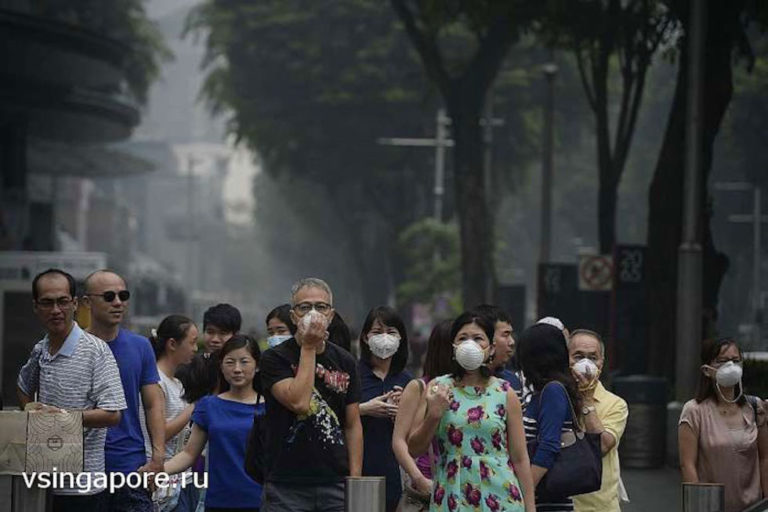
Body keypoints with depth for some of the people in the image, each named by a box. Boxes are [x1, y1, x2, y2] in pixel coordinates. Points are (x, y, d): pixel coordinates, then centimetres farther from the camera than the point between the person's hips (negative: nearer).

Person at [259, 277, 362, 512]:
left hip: (335, 484, 4)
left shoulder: (344, 362, 11)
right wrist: (308, 348, -11)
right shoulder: (275, 358, -2)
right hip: (286, 488, -4)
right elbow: (299, 403, -18)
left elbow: (353, 426, 12)